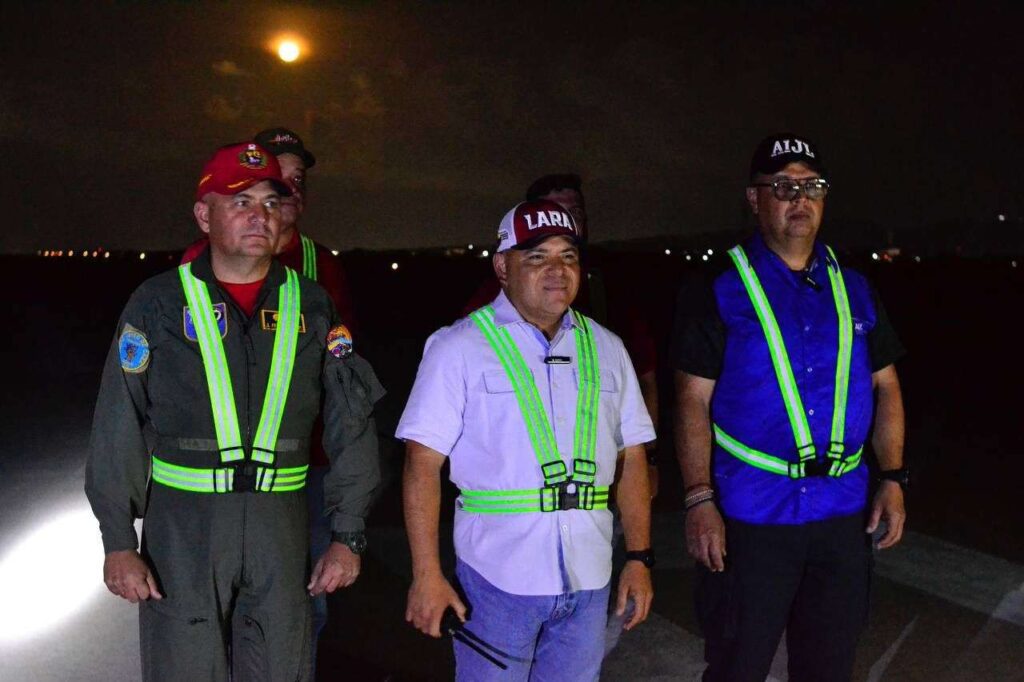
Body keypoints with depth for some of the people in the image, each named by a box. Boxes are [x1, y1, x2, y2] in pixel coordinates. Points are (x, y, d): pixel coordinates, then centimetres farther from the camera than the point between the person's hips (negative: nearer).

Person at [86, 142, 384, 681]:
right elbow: (118, 431, -1)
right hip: (182, 527, -1)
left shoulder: (312, 306, 4)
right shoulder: (159, 303, 0)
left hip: (281, 529, 2)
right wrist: (119, 543, -5)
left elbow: (351, 426, 4)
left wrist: (348, 536, 1)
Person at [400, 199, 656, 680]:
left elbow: (631, 459, 10)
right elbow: (423, 464, -9)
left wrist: (639, 558, 5)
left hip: (588, 579, 4)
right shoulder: (459, 347, -4)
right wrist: (426, 574, -14)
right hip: (497, 579, -4)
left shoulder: (605, 349, 9)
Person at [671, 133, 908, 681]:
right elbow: (693, 401, -8)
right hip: (750, 516, -4)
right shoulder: (720, 292, -5)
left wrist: (893, 478, 3)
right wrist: (699, 500, -14)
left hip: (844, 513, 4)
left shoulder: (854, 290, 9)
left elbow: (886, 387, 13)